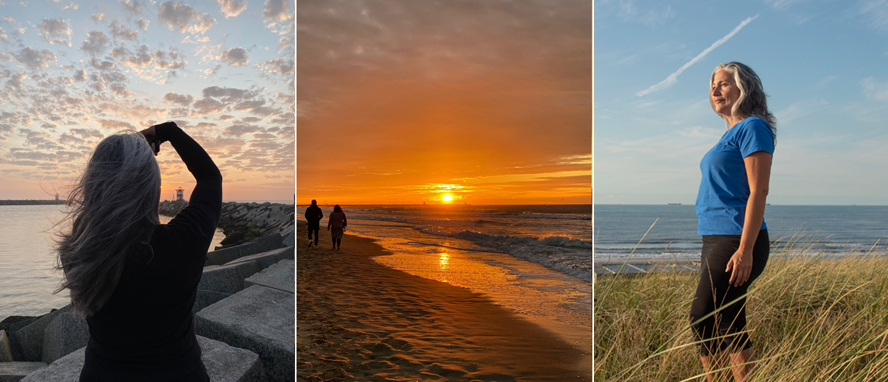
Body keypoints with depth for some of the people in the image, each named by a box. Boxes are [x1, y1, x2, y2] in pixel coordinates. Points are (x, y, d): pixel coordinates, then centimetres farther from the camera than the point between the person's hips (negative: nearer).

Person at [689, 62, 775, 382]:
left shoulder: (753, 127, -8)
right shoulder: (731, 133, 19)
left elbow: (758, 192, -16)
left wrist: (745, 249, -22)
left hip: (736, 240, -9)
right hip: (716, 239, 9)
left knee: (704, 321, -7)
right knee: (728, 326, 12)